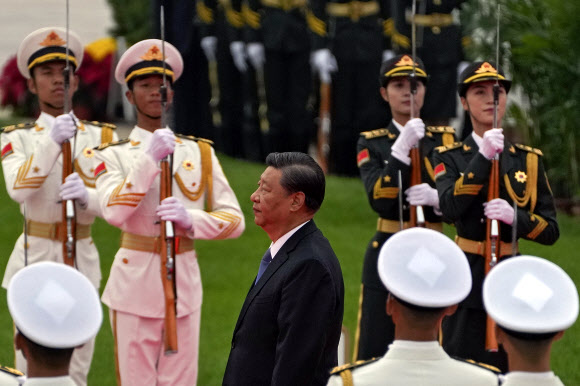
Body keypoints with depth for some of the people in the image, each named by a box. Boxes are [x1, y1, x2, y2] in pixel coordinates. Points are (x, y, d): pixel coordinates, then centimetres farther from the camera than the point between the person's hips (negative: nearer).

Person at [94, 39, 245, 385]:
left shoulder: (200, 153, 10)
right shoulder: (114, 155, 3)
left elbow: (235, 220, 4)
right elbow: (113, 211, -17)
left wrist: (191, 220, -15)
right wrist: (149, 159, -22)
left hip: (185, 280, 2)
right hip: (134, 283, -2)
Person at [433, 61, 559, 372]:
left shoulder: (529, 160, 7)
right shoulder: (449, 157, 2)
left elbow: (550, 230, 4)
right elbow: (450, 208, -18)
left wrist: (514, 217, -16)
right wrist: (483, 157, -23)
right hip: (467, 281, -2)